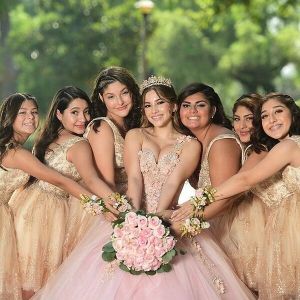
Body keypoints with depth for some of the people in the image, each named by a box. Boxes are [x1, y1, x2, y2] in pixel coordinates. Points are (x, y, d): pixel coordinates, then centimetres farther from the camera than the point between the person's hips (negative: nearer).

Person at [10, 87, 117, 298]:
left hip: (28, 200, 7)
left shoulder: (50, 137, 8)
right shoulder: (79, 145, -16)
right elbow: (92, 180, -30)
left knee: (26, 271, 15)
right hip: (48, 209, -7)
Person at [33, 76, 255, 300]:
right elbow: (134, 178, -3)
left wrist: (156, 216, -24)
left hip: (167, 219, -1)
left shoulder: (190, 145, 8)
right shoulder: (135, 136, 12)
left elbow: (174, 181, -8)